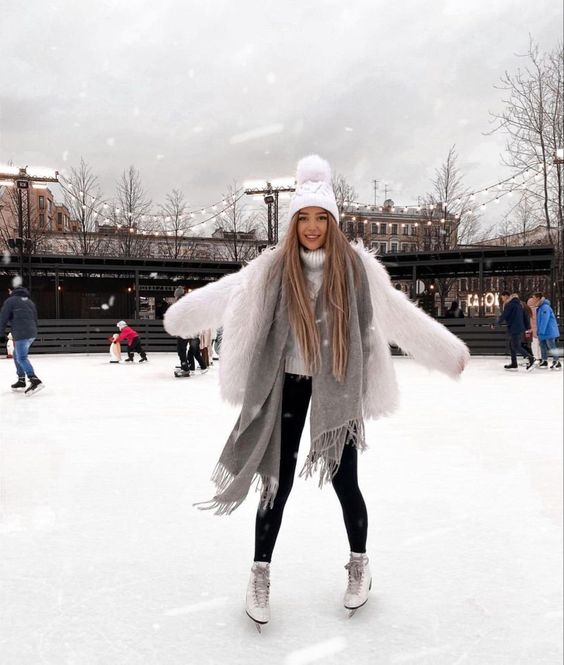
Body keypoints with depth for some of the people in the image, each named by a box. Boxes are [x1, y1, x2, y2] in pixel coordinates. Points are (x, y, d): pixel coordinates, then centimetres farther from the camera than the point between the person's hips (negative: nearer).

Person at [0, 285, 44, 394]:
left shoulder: (10, 301, 2)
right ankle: (21, 381, 20)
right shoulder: (30, 302, 22)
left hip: (21, 334, -8)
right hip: (32, 333, 8)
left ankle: (35, 381, -26)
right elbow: (35, 319, 23)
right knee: (17, 355, 20)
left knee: (21, 358, -12)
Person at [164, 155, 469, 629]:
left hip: (338, 386, 0)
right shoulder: (274, 266, -7)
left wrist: (448, 350, 3)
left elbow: (398, 313, -1)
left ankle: (359, 565, 34)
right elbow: (228, 293, 3)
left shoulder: (356, 265, -8)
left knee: (344, 481, 8)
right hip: (288, 384, 0)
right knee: (278, 481, 6)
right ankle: (261, 574, 25)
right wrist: (184, 314, 10)